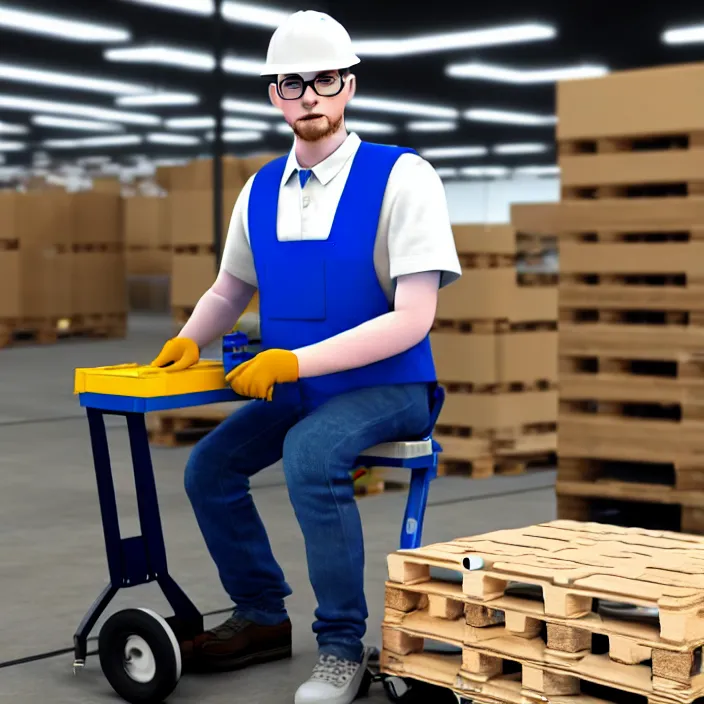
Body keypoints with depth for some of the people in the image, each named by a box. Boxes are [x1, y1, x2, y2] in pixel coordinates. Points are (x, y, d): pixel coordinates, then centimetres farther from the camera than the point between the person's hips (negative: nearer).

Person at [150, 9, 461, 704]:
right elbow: (229, 289, 20)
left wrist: (294, 362, -24)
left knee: (310, 453, -32)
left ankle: (341, 647, -15)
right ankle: (263, 618, 17)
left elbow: (412, 319, -21)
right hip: (295, 389, 7)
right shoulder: (261, 191, 5)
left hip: (387, 387, -6)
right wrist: (189, 340, -3)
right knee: (209, 466, -5)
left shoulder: (401, 178, -14)